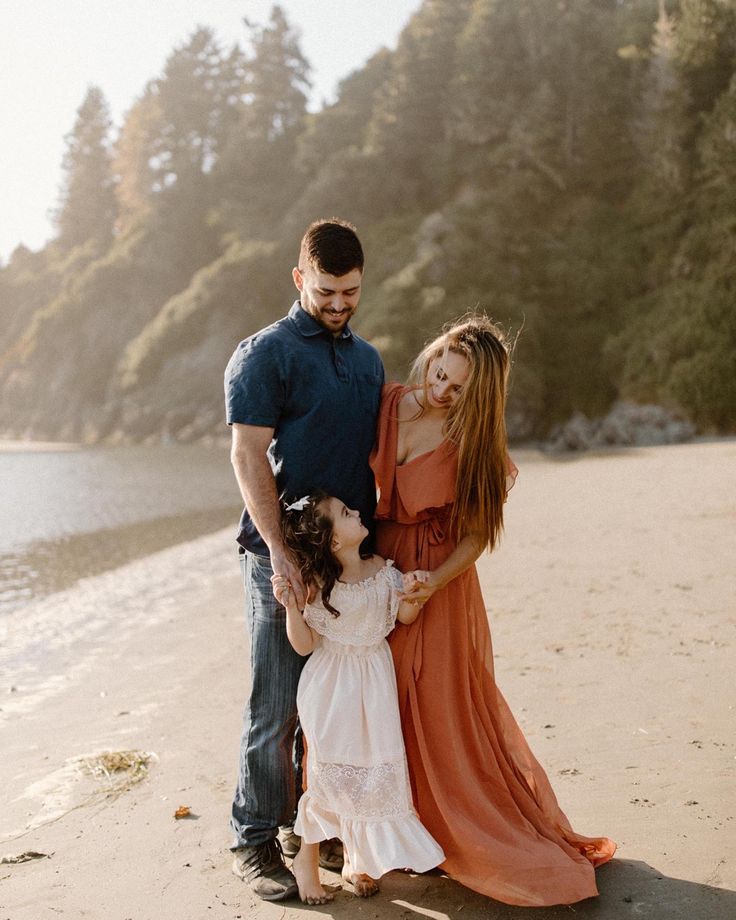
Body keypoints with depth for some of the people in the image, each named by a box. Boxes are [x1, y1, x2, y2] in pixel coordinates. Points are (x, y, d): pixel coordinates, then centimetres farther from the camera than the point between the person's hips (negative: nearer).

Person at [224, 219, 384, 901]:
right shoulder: (265, 354, -5)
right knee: (276, 705, 0)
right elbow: (248, 455, -13)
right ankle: (255, 840, 13)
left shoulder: (367, 359, 16)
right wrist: (280, 549, -21)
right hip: (283, 556, -6)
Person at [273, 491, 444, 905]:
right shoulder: (316, 585, -17)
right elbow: (304, 645, -13)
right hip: (332, 691, -4)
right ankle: (307, 859, 24)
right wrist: (291, 606, -28)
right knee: (330, 775, 2)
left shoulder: (381, 569, -4)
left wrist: (412, 594, -16)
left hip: (375, 684, 5)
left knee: (375, 772, 8)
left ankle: (357, 860, 28)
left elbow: (405, 616, 5)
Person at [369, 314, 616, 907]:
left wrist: (435, 581, -20)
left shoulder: (473, 442, -10)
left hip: (438, 585, -3)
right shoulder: (384, 404, -4)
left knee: (444, 714, 4)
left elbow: (477, 534, -6)